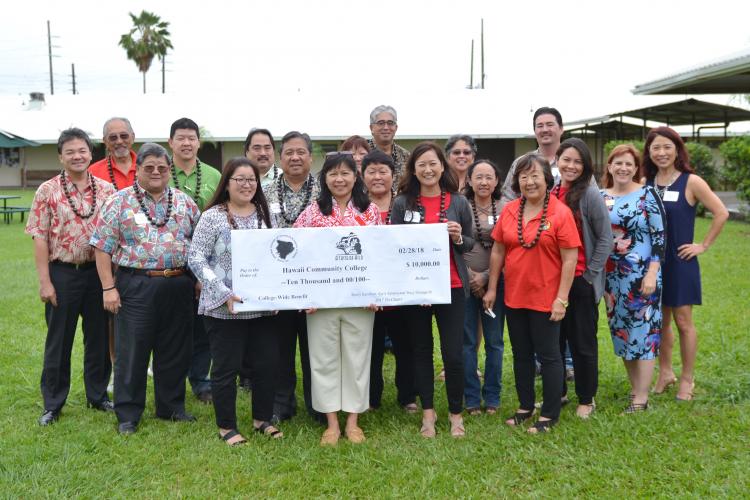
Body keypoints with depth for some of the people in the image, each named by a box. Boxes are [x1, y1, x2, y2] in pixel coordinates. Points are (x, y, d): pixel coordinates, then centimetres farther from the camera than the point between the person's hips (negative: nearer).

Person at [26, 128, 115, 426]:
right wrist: (44, 281, -10)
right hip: (62, 273, -2)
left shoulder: (107, 190, 3)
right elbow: (40, 239, -6)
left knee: (99, 337, 12)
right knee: (58, 340, 8)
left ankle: (98, 395, 28)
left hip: (98, 272, 2)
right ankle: (52, 404, 21)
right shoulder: (47, 191, -4)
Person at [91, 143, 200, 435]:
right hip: (136, 286, -3)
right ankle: (127, 415, 16)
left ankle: (172, 406, 28)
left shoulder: (184, 202, 9)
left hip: (178, 287, 3)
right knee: (131, 352, 3)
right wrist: (108, 288, -8)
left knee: (175, 350, 12)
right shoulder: (119, 202, -1)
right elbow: (103, 248, -3)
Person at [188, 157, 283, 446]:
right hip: (224, 308, -4)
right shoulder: (213, 216, -6)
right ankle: (226, 426, 21)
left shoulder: (265, 215, 9)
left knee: (267, 363, 9)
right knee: (226, 367, 4)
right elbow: (196, 259, -9)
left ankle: (262, 419, 28)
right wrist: (223, 294, -17)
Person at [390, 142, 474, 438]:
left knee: (453, 354, -1)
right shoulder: (402, 203, 1)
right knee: (421, 351, 12)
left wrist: (458, 238, -11)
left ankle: (456, 413, 18)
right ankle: (427, 411, 26)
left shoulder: (459, 203, 3)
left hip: (451, 287, 0)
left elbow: (470, 245, 9)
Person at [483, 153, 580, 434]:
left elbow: (570, 258, -12)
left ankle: (549, 415, 18)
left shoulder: (560, 213, -12)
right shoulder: (509, 211, 2)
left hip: (545, 299, -5)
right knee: (521, 355, 16)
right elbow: (497, 251, 9)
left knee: (548, 356, 5)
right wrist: (492, 288, 9)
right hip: (514, 297, 5)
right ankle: (525, 407, 31)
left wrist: (561, 299, -14)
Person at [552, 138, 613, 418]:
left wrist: (591, 272, -9)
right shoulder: (550, 194, 5)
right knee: (554, 339, 14)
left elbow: (605, 239, -8)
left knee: (583, 342, 6)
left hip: (581, 280, -5)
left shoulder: (590, 195, -9)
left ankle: (586, 399, 21)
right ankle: (557, 393, 31)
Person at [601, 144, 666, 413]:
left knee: (643, 331, -2)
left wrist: (652, 274, -15)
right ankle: (635, 388, 23)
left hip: (641, 275, -5)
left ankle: (641, 398, 5)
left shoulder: (647, 195, -6)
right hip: (612, 276, 5)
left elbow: (659, 236, -9)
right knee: (621, 331, 10)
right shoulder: (600, 197, 7)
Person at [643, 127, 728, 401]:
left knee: (683, 321, 2)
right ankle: (665, 373, 26)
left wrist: (704, 245, -7)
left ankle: (687, 379, 16)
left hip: (680, 262, -4)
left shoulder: (691, 182, -6)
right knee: (659, 321, 12)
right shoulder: (645, 183, 5)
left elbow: (721, 213, -7)